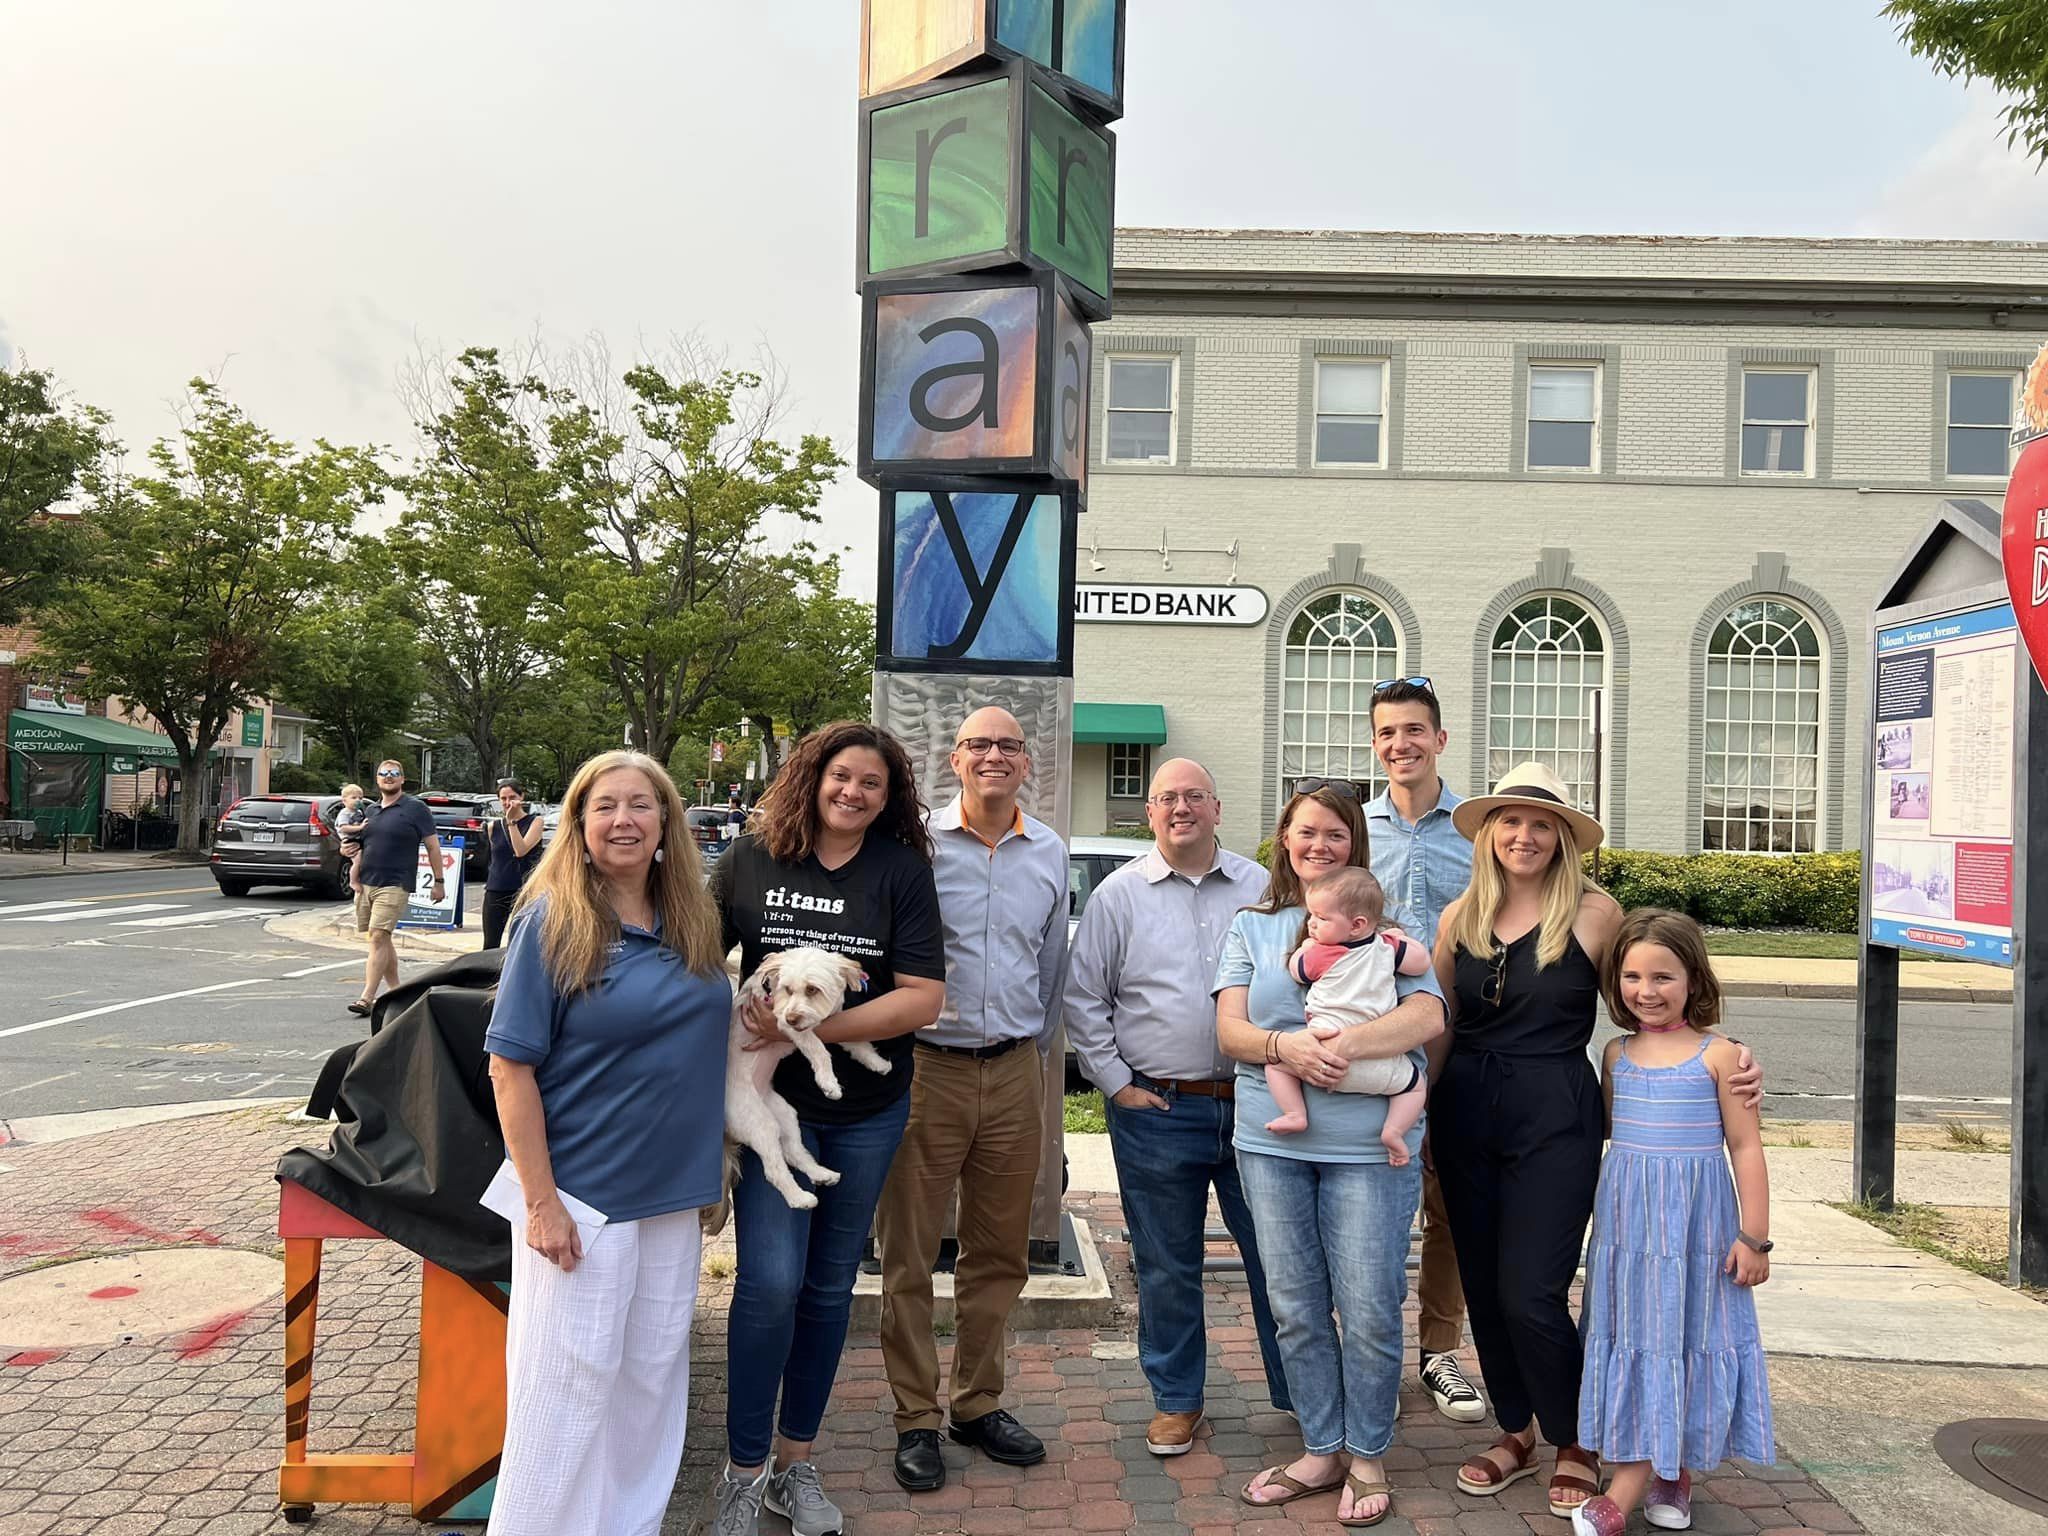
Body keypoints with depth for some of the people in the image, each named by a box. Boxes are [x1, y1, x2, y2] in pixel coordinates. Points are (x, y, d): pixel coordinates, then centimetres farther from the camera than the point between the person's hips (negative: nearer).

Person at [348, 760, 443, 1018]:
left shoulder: (415, 809, -2)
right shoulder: (371, 811, 16)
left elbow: (432, 846, -1)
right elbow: (362, 848, 23)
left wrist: (438, 881, -4)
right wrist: (355, 878, 9)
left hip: (395, 885, -7)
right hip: (366, 883, 7)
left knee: (378, 937, -15)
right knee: (382, 940, 11)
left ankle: (367, 997, -17)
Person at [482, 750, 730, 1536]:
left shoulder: (694, 923, 3)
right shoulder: (553, 921, -12)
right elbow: (511, 1066, -14)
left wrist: (712, 1167, 11)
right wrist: (541, 1202, -17)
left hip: (674, 1195, 6)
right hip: (582, 1196, -5)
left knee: (653, 1381, 16)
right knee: (569, 1388, 6)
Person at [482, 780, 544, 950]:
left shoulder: (534, 821, -1)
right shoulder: (493, 826, 10)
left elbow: (521, 850, -15)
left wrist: (511, 821, -14)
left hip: (523, 891, -3)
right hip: (495, 891, 4)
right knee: (490, 946, 2)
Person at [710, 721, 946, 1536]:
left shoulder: (902, 870, -5)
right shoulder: (750, 860, -4)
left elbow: (923, 996, -11)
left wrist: (814, 1026, -19)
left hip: (868, 1109, 1)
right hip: (773, 1100, -1)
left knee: (830, 1285, 12)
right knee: (771, 1279, -10)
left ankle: (796, 1463, 29)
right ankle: (743, 1470, 11)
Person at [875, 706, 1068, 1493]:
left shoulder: (1049, 852, 8)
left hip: (1015, 1073, 4)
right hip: (927, 1067, -4)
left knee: (999, 1252, 14)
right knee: (910, 1254, 4)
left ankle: (978, 1403, 30)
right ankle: (916, 1418, 19)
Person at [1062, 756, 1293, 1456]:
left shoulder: (1262, 887, 5)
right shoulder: (1119, 895, 1)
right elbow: (1082, 999, 3)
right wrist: (1116, 1082, -2)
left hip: (1255, 1104, 1)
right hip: (1157, 1111, -1)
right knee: (1166, 1267, 10)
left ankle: (1298, 1392, 24)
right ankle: (1176, 1399, 27)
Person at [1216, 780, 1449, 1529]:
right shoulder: (1251, 926, 10)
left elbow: (1427, 1016, -10)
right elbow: (1230, 1029, 2)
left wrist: (1341, 1045, -23)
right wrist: (1286, 1046, -19)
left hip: (1369, 1145, -3)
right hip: (1271, 1143, 3)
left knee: (1368, 1310, 2)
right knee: (1295, 1308, 11)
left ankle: (1366, 1456, 22)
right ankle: (1322, 1449, 28)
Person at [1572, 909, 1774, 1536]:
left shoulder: (1718, 1055, -8)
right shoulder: (1616, 1054, 5)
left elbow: (1746, 1148, -6)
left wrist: (1754, 1237, -8)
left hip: (1695, 1222, -4)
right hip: (1626, 1220, 5)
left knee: (1682, 1338, 1)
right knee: (1636, 1338, 9)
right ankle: (1668, 1476, 22)